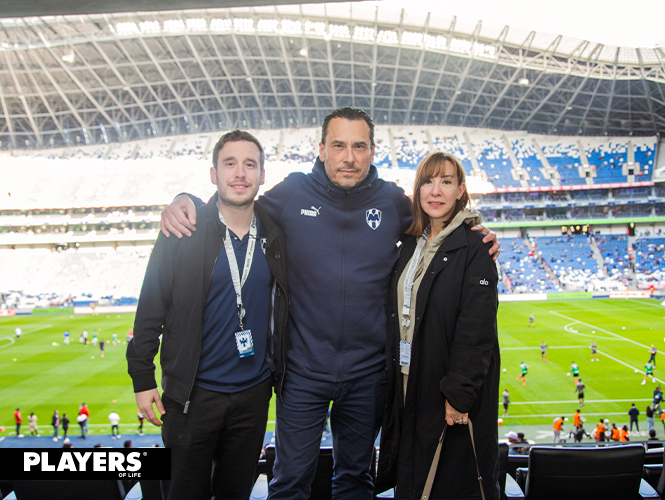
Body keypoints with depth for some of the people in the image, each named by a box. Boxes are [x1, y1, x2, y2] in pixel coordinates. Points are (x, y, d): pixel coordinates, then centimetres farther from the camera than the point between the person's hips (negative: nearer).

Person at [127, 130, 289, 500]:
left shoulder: (276, 235, 1)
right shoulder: (184, 232, -8)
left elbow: (284, 309, 9)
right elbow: (151, 308, -6)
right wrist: (143, 379, -6)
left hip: (254, 391, 3)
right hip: (194, 393, -2)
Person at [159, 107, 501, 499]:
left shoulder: (393, 201, -2)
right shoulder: (293, 194, -7)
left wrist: (478, 241, -4)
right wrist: (184, 203, -12)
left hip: (368, 371, 2)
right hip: (302, 369, -1)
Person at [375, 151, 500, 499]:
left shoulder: (474, 246, -12)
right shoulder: (412, 243, 9)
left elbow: (477, 326, -18)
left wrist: (459, 392, -20)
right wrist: (393, 376, 10)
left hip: (451, 389, -6)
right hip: (408, 385, 7)